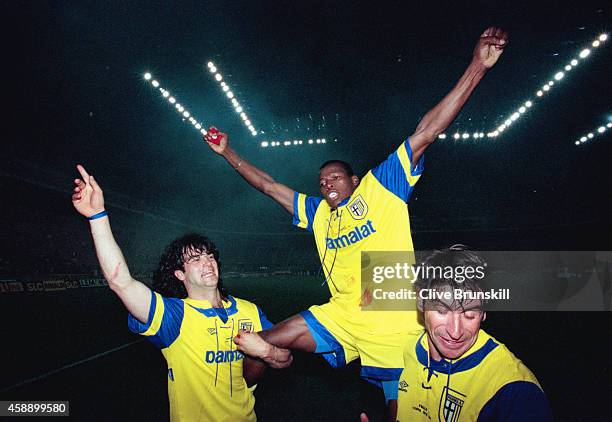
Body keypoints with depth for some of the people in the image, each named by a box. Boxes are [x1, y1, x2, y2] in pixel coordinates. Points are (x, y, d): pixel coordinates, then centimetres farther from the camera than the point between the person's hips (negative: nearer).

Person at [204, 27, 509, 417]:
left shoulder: (380, 186, 2)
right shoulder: (317, 212, 17)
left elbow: (426, 133, -7)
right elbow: (268, 185, 23)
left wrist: (477, 68, -13)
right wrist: (228, 153, 24)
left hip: (394, 327, -5)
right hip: (340, 316, 5)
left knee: (403, 411, 3)